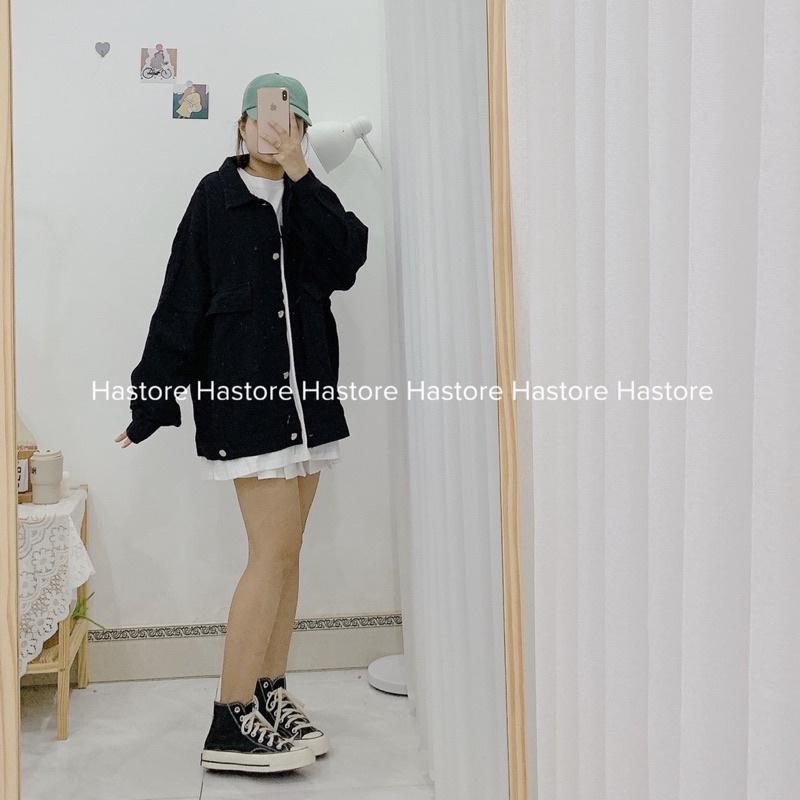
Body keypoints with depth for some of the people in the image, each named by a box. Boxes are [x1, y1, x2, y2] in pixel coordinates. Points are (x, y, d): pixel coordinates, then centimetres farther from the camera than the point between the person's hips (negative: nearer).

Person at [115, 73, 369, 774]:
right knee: (273, 552, -9)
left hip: (307, 391, 6)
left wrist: (300, 174, -10)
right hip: (243, 394, -5)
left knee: (285, 551, 9)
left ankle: (270, 695, 20)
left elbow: (348, 261, -7)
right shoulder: (218, 196, 0)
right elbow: (181, 301, -3)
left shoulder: (309, 201, 13)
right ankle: (231, 724, -1)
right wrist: (152, 400, -5)